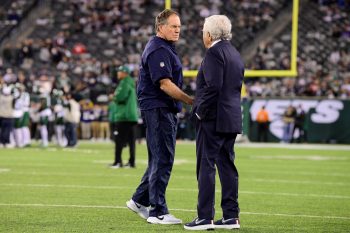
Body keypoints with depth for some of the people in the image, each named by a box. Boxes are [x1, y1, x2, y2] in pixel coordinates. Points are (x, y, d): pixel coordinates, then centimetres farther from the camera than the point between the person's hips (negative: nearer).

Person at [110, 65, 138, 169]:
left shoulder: (125, 82, -10)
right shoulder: (131, 83, 20)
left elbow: (120, 96, -21)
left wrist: (115, 97, 1)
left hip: (123, 116, -10)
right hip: (132, 116, 10)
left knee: (119, 139, -10)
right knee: (131, 139, 9)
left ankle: (118, 161, -14)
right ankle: (131, 162, 9)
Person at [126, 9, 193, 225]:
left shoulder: (166, 48, 18)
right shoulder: (158, 50, -16)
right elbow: (165, 84, -23)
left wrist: (189, 102, 16)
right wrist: (191, 101, -25)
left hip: (165, 110, 10)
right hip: (158, 109, -10)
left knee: (160, 158, 16)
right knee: (163, 160, -7)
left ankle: (140, 201, 25)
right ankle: (158, 212, -4)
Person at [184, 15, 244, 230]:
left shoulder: (214, 52, -12)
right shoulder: (235, 54, 16)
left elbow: (212, 86, -21)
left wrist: (200, 112, -13)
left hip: (213, 118, -9)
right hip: (232, 118, 9)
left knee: (206, 166, -6)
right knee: (227, 166, 10)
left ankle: (205, 217, -7)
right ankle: (231, 216, 11)